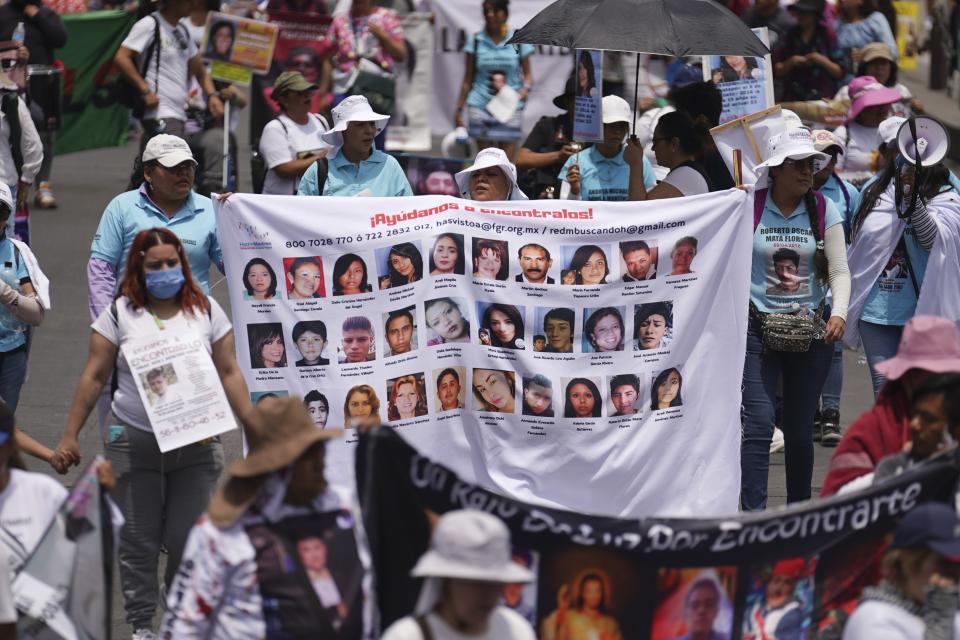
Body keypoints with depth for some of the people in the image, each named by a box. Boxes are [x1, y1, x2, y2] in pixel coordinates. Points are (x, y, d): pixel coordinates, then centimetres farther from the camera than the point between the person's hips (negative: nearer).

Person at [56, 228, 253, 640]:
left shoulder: (206, 311, 7)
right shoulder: (120, 315, 2)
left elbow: (229, 374, 9)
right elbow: (94, 378, 4)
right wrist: (70, 435, 2)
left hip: (197, 443, 1)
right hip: (134, 444, 0)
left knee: (189, 539, -3)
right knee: (137, 541, 3)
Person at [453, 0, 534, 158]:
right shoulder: (475, 41, 5)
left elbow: (527, 74, 9)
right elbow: (468, 79, 9)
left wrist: (525, 89, -13)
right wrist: (459, 109, 7)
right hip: (481, 107, 1)